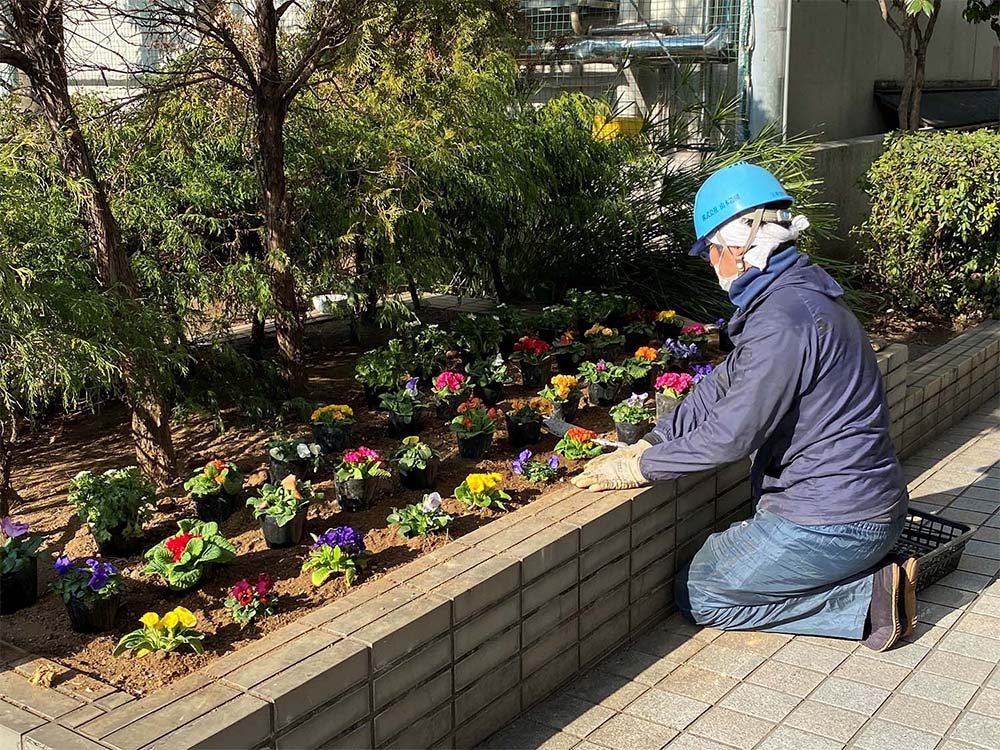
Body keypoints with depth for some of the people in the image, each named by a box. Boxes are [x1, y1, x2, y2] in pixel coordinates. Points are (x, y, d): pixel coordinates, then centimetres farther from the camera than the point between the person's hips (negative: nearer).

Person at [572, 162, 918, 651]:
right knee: (718, 564, 22)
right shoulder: (800, 291, 10)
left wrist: (641, 468, -12)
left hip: (830, 523, -10)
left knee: (698, 596, 3)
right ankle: (871, 573, 10)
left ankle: (866, 598, -2)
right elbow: (724, 386, 13)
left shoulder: (784, 319, -23)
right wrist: (648, 443, 6)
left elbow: (733, 432, -23)